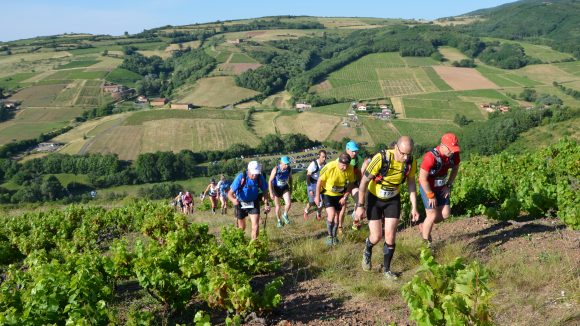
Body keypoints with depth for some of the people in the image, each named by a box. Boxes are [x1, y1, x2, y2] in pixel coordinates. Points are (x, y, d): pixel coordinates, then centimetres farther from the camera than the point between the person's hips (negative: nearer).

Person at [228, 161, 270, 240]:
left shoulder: (260, 178, -21)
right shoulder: (240, 177, -28)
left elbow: (265, 191, -4)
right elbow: (230, 193, -30)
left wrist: (266, 204, -18)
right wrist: (233, 200, -51)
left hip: (253, 203, 1)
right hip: (240, 203, -1)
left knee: (256, 225, -14)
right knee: (242, 227, 13)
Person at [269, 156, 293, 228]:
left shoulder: (289, 169, -16)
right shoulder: (275, 169, -27)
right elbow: (270, 181, -19)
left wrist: (291, 188, 12)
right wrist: (271, 192, -21)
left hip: (285, 188, 2)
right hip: (276, 189, -2)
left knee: (289, 203, -16)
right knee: (277, 206, 8)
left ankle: (285, 215, 14)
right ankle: (279, 221, 32)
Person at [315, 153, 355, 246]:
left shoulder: (350, 169, -21)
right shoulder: (330, 167, -31)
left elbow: (351, 183, -3)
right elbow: (320, 180, -16)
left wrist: (345, 197, -7)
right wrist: (317, 196, -10)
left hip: (339, 195, 3)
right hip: (327, 193, -3)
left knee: (336, 216, 10)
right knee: (331, 214, -18)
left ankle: (334, 236, 32)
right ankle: (329, 236, 2)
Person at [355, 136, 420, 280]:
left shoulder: (411, 162, -19)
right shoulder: (381, 158, -32)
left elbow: (411, 183, -1)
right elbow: (364, 181, -21)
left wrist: (414, 207, -3)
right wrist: (360, 206, -17)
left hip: (393, 200, 3)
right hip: (374, 199, -3)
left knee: (390, 236, -3)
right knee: (377, 236, -2)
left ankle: (387, 269, 16)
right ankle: (367, 251, 34)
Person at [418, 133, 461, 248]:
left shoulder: (454, 154, -14)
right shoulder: (431, 157, -34)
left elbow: (455, 168, 7)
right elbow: (423, 179, -27)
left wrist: (448, 185, 0)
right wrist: (431, 196, -19)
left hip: (441, 187, 6)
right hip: (427, 187, -6)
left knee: (445, 213, 1)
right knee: (432, 215, -7)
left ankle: (423, 226, 26)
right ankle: (426, 242, 14)